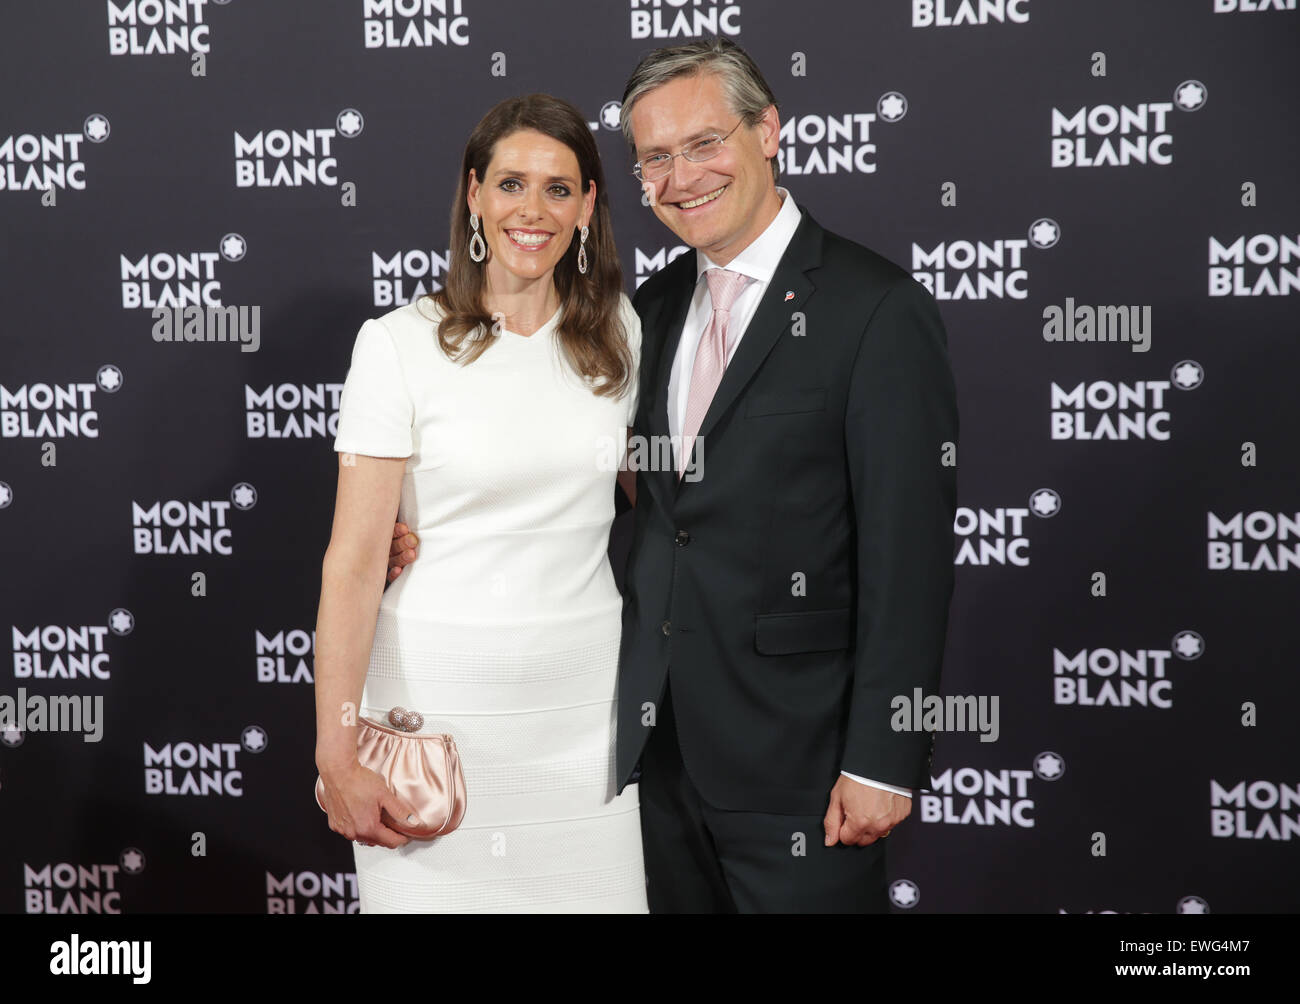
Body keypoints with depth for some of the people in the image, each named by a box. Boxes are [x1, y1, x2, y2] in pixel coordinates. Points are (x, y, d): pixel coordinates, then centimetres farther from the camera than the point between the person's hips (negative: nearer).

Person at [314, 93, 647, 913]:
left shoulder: (616, 333, 5)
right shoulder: (400, 344, -8)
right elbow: (354, 560, -10)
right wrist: (337, 755, -14)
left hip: (584, 696, 4)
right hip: (437, 701, -3)